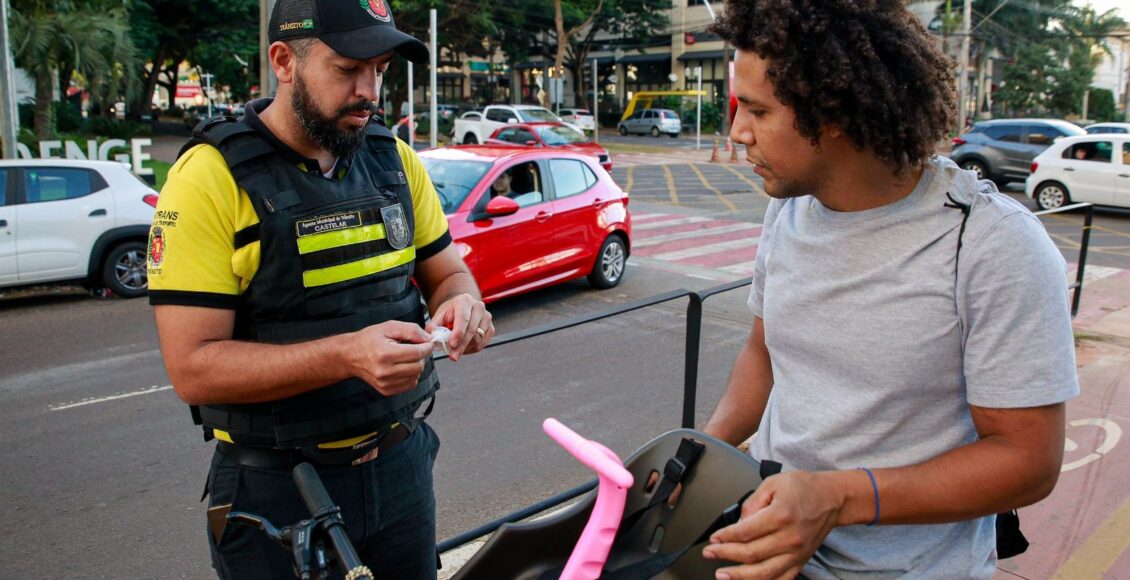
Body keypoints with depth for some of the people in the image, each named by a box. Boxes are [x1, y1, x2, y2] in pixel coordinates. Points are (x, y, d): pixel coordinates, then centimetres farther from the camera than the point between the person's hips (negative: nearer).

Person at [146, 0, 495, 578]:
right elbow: (192, 367, -18)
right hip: (277, 486, -4)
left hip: (403, 462, 5)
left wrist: (462, 305, -14)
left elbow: (446, 272, 10)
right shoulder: (210, 177, -15)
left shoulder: (395, 160, 2)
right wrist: (346, 355, -32)